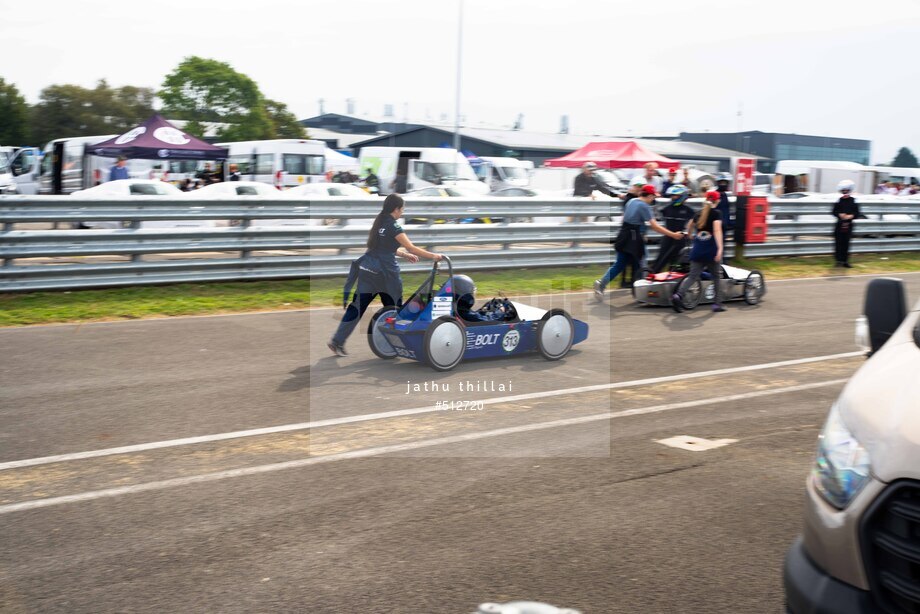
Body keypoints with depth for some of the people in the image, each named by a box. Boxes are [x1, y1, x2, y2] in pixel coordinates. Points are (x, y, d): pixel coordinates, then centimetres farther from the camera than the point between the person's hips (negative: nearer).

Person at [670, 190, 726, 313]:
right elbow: (717, 230, -19)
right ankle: (717, 304, 14)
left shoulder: (699, 213, 12)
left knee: (693, 276, 0)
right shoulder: (716, 213, -3)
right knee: (716, 277, 13)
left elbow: (689, 228, 28)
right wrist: (720, 248, -26)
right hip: (711, 250, -4)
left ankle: (678, 295, -23)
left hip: (697, 249, 4)